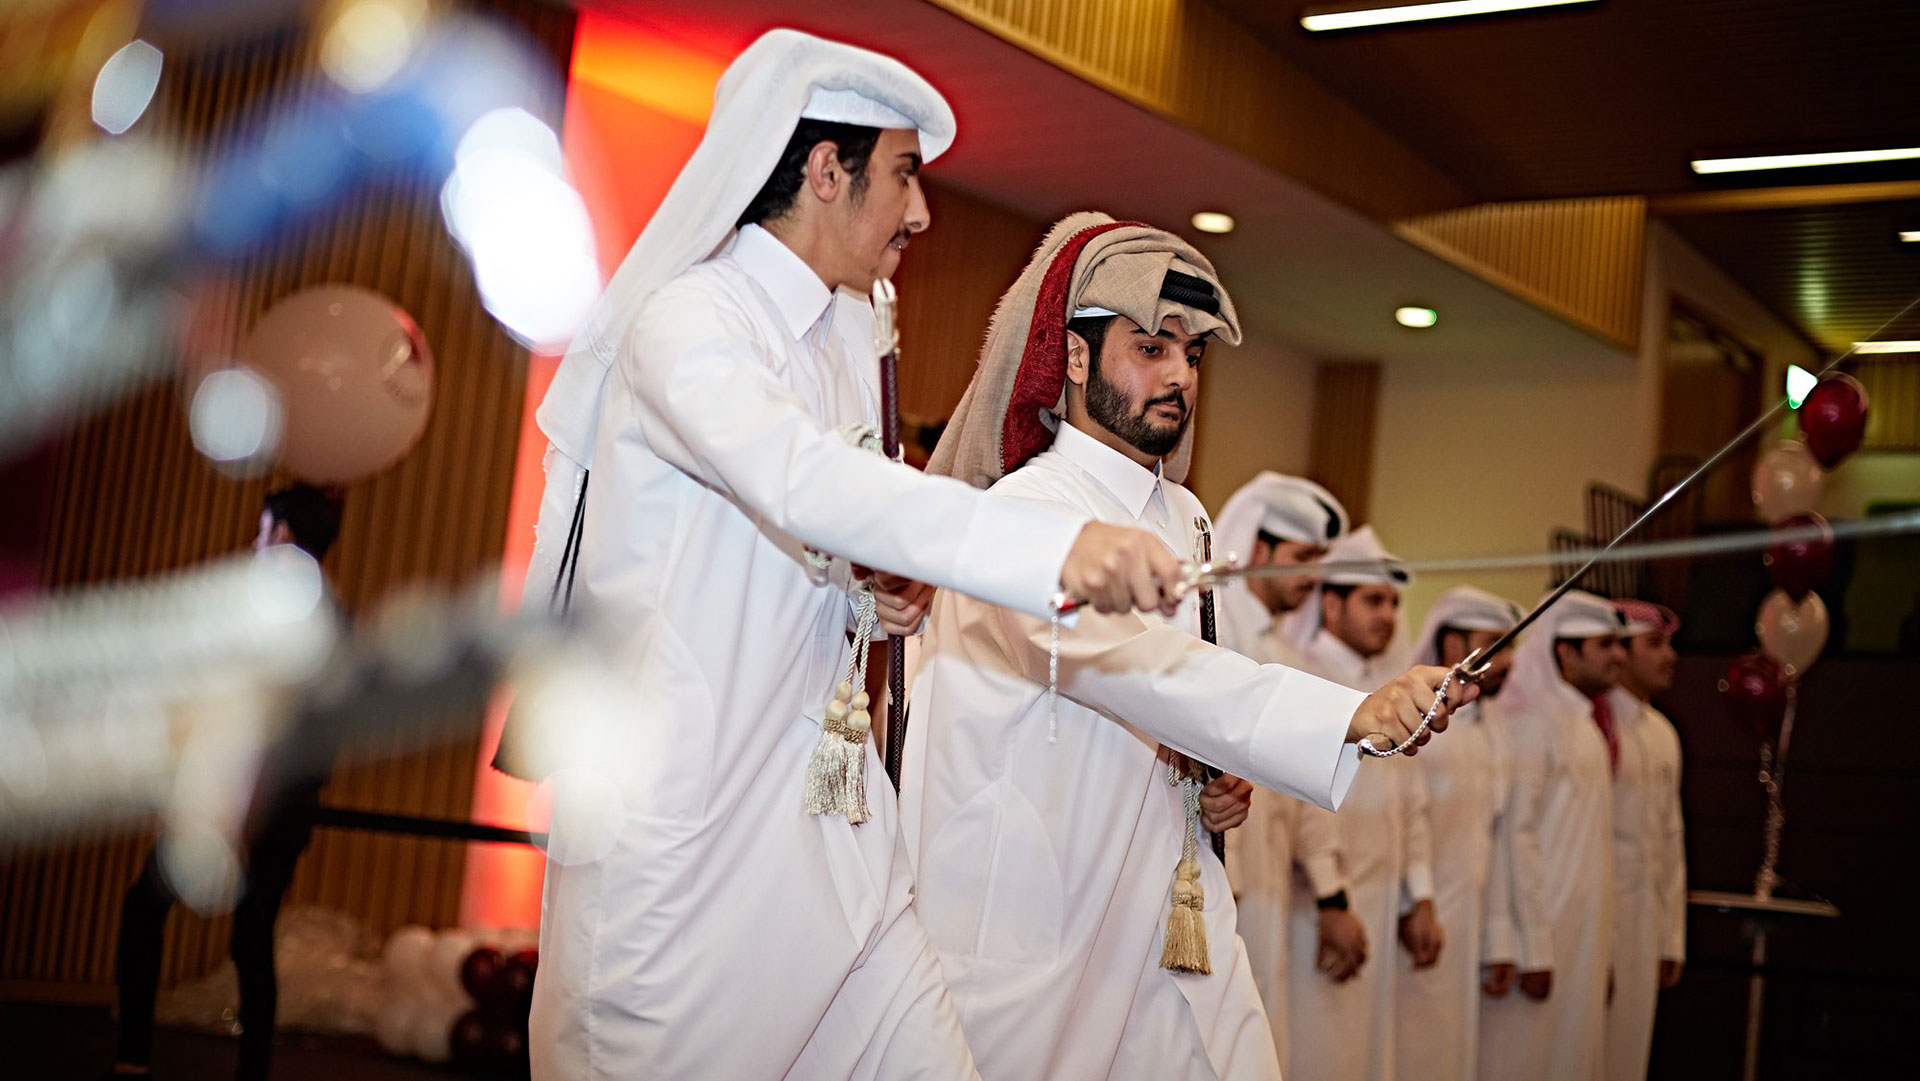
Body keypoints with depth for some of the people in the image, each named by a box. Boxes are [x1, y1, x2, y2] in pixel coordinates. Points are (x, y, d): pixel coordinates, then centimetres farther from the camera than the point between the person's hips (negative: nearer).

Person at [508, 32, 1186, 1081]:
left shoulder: (849, 340, 15)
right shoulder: (686, 318, -11)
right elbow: (801, 481, -32)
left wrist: (875, 600, 4)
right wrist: (1053, 544, -42)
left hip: (825, 820, 8)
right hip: (677, 835, -7)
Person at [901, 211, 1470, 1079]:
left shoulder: (1186, 518, 12)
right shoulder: (1023, 511, -15)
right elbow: (1138, 664, -31)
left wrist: (1214, 785, 2)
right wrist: (1352, 715, -40)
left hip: (1167, 911, 8)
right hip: (1030, 934, -7)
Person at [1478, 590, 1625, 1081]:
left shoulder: (1585, 723, 16)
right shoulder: (1530, 722, -11)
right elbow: (1517, 838, -17)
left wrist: (1604, 949, 13)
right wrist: (1533, 948, -19)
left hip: (1583, 937, 8)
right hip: (1540, 933, -8)